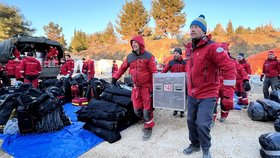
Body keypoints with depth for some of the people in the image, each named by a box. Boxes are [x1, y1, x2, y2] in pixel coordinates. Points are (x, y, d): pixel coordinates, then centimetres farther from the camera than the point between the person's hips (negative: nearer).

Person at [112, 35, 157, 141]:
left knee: (147, 109, 1)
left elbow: (154, 72, -13)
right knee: (137, 109, 9)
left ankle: (148, 128, 21)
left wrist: (154, 87, -16)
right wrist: (115, 77, 13)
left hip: (146, 86, -5)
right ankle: (147, 120, 36)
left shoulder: (148, 56, -11)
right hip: (136, 87, 5)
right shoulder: (130, 56, 4)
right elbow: (123, 68, 15)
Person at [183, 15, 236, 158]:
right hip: (192, 94, 7)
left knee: (202, 124, -8)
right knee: (191, 121, 15)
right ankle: (194, 144, 39)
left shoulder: (212, 47, -17)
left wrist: (227, 96, -25)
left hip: (207, 95, -6)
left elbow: (229, 69, -22)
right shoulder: (189, 48, 5)